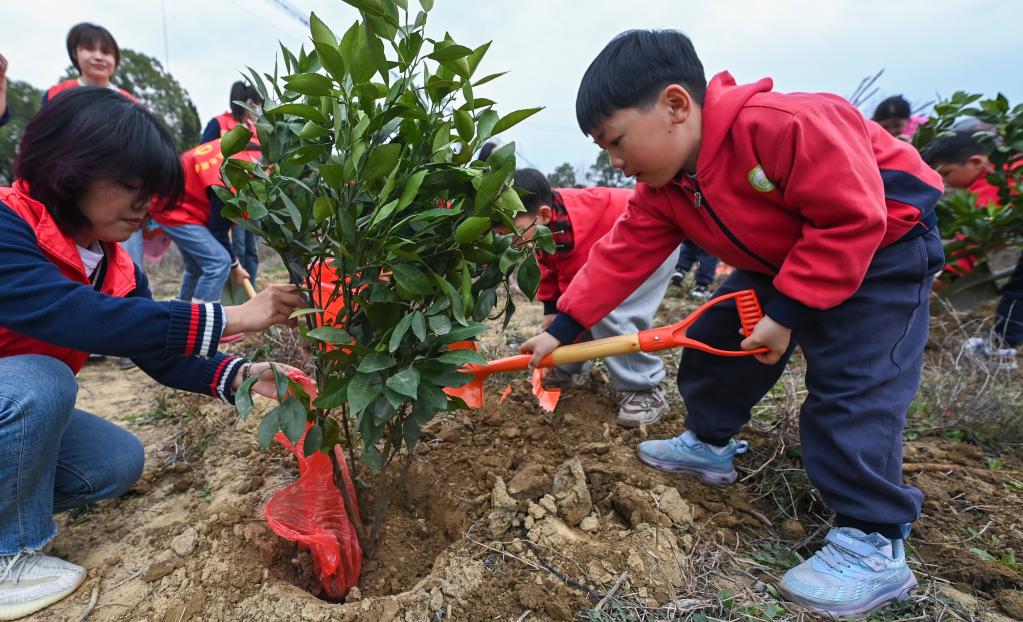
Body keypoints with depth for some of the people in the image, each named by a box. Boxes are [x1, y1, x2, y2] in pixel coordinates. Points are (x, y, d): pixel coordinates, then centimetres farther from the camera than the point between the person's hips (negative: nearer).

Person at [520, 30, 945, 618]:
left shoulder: (782, 125, -36)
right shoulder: (662, 185, -11)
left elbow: (852, 220, -32)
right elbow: (623, 255, -11)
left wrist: (787, 314, -30)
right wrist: (562, 329, -15)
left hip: (883, 245, -7)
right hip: (780, 263, 8)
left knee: (851, 388, -16)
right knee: (716, 340, 6)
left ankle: (874, 542, -4)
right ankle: (710, 444, 26)